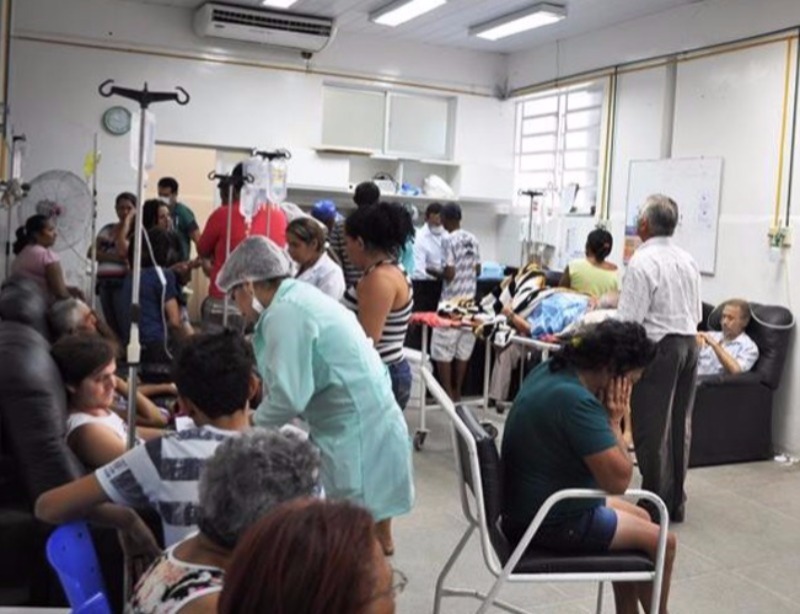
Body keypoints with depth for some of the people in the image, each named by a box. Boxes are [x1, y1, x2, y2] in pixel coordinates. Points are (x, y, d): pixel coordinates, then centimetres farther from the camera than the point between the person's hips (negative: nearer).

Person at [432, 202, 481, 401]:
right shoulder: (473, 239, 6)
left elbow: (449, 273, -18)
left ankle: (448, 394, 6)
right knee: (463, 348, 12)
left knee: (443, 350, 3)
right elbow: (477, 270, 12)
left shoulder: (448, 240, -13)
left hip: (451, 302, -7)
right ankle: (457, 392, 20)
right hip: (469, 301, 7)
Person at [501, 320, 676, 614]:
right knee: (662, 542, 7)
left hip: (532, 503, 9)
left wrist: (607, 418, -3)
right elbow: (617, 480, -24)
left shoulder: (550, 369, 0)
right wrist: (614, 420, -16)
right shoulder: (577, 401, -30)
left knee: (640, 518, 24)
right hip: (552, 521, -9)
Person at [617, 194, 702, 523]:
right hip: (689, 343, 8)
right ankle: (676, 501, 22)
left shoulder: (642, 262, -15)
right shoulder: (688, 260, 9)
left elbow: (628, 319, -18)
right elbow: (697, 313, 13)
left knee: (652, 428, 0)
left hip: (658, 347, -8)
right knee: (680, 424, 13)